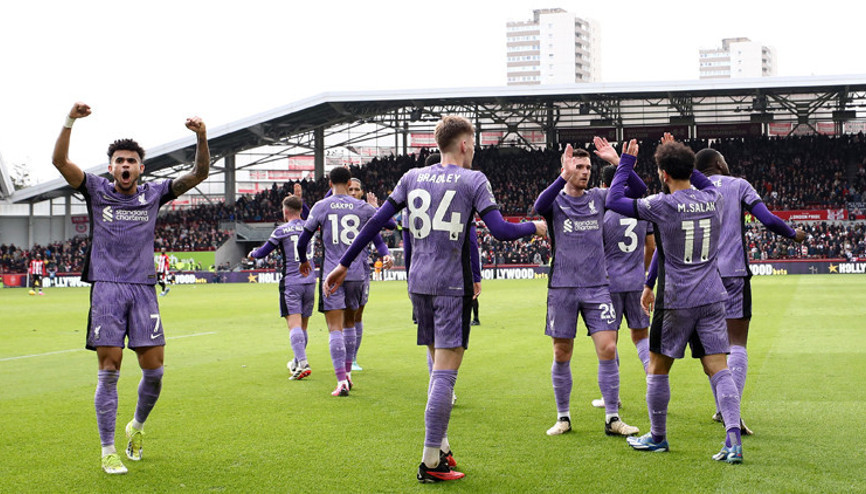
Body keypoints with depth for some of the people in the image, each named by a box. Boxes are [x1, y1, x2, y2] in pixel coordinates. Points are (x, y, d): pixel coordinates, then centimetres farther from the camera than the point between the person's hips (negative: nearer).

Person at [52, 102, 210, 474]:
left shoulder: (153, 194, 11)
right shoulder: (97, 191, 6)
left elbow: (199, 174, 5)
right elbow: (60, 161, -7)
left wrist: (202, 139, -11)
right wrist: (70, 121, -20)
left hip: (143, 289, 2)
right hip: (106, 289, -2)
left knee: (154, 370, 0)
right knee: (109, 371, -5)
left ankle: (137, 428, 28)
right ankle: (109, 452, 4)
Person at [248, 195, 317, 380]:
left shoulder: (282, 230, -5)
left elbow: (261, 253, 4)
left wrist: (252, 253, 25)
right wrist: (299, 199, 37)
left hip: (291, 282, -5)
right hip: (309, 281, 5)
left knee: (294, 325, -12)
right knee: (302, 326, 15)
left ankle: (303, 364, -26)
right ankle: (296, 362, 29)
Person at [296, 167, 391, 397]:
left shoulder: (321, 206, 1)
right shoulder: (363, 208, 4)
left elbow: (303, 239, 8)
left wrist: (303, 261, 22)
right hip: (357, 273, 3)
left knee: (335, 328, -6)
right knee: (349, 322, 20)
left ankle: (342, 380, -17)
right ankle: (347, 373, 26)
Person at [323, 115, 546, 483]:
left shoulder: (413, 177, 9)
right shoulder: (473, 180, -3)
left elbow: (376, 222, 7)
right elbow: (501, 231, -10)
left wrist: (344, 265, 11)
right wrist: (534, 228, 9)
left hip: (418, 284, 6)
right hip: (452, 285, -6)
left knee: (440, 366, 18)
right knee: (445, 372, -6)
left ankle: (440, 447, 22)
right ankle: (431, 462, -8)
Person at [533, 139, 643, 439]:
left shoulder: (598, 198, 8)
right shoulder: (555, 201, 0)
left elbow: (638, 191, 0)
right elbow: (539, 206, -24)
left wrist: (617, 160, -10)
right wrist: (564, 176, -32)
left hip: (597, 287, 2)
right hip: (562, 287, -2)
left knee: (608, 349, -6)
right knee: (562, 355, 5)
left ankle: (612, 419, 1)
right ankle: (563, 417, 19)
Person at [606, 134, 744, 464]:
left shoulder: (662, 206, -12)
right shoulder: (713, 199, 3)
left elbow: (613, 200, -2)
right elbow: (706, 184, 30)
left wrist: (626, 162, 8)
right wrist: (680, 157, 26)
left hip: (676, 301, -4)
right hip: (712, 298, 4)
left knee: (658, 367, 12)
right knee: (719, 369, 1)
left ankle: (657, 437, 23)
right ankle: (733, 438, -13)